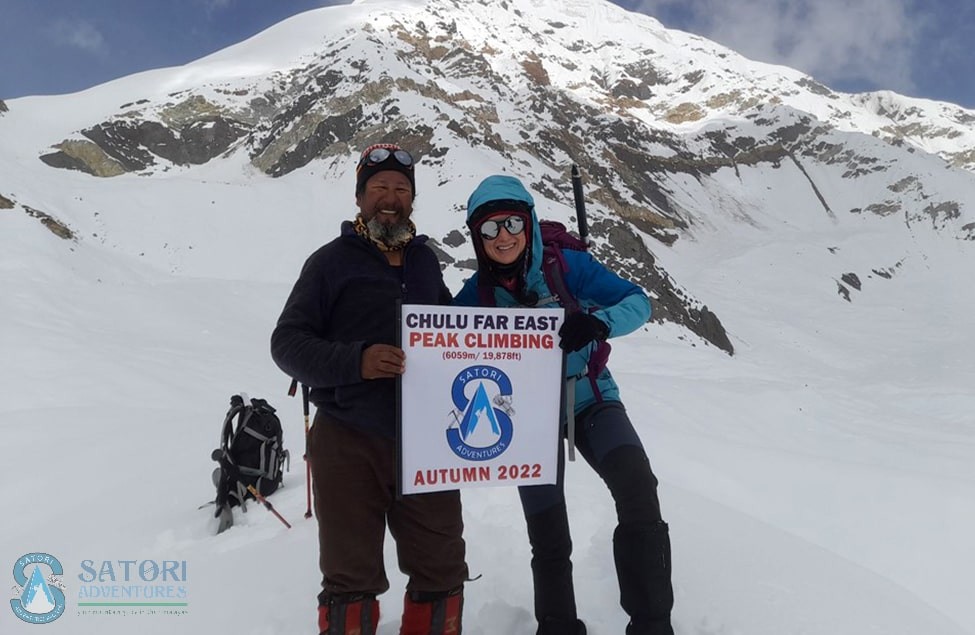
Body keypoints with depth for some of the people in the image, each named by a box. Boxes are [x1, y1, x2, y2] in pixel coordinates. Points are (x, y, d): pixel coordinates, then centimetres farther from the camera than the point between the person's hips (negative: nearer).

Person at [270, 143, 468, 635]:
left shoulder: (425, 261, 12)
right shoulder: (332, 260, -1)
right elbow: (287, 342, -6)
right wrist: (355, 361, -21)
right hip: (348, 445, -4)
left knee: (442, 572, 13)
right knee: (352, 580, 9)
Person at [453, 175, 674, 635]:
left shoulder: (568, 266, -14)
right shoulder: (474, 295, -9)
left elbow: (638, 302, -16)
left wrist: (598, 321, -36)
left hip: (590, 399, -1)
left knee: (637, 489, -27)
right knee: (548, 537, 7)